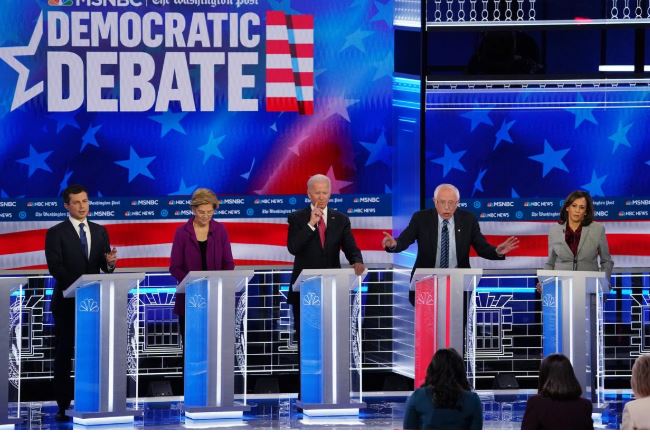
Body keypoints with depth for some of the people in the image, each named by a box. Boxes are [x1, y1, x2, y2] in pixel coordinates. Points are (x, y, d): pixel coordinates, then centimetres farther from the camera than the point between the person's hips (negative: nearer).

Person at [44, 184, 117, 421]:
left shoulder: (100, 232, 13)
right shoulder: (56, 233, -1)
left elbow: (105, 267, 11)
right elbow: (55, 267, -11)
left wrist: (110, 263, -14)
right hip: (67, 302, -3)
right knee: (64, 355, -1)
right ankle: (63, 406, 2)